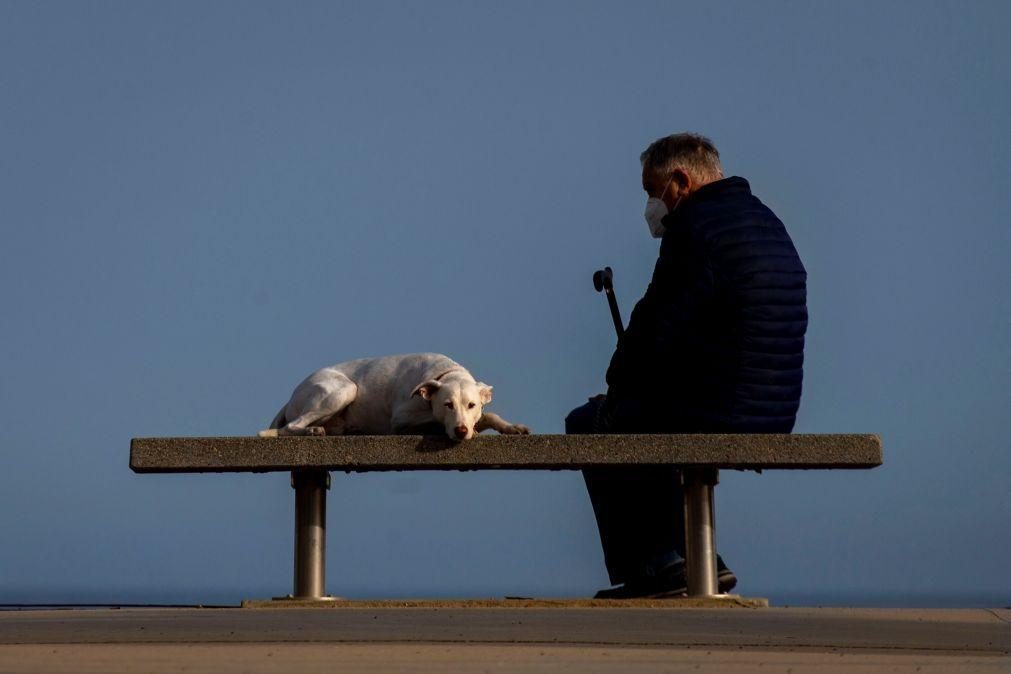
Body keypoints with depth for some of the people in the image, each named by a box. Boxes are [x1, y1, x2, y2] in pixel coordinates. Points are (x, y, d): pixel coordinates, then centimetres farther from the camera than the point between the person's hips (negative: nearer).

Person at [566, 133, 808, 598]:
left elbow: (657, 331, -15)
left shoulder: (695, 228, -15)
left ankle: (658, 567, 13)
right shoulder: (767, 224, 15)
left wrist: (618, 384, 5)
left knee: (590, 423, 14)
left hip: (712, 417, -9)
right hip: (771, 417, 9)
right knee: (638, 412, 31)